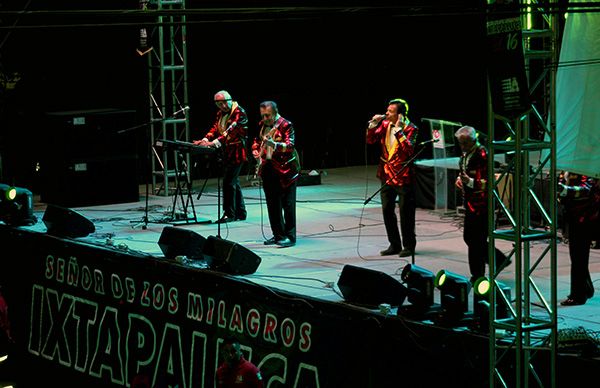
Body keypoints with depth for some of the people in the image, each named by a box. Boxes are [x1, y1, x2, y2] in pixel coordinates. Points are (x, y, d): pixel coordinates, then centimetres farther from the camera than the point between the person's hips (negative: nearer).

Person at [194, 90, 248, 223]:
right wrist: (205, 140, -11)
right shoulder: (220, 113, 13)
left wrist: (215, 142, -36)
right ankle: (241, 213, 23)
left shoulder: (239, 112, -14)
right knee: (234, 183, 14)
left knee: (228, 182, -12)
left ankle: (229, 213, -7)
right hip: (226, 151, 9)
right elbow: (215, 128, 8)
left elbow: (231, 130, -25)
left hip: (237, 151, -9)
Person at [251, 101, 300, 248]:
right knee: (272, 204, 10)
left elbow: (290, 145, -21)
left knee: (287, 204, -7)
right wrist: (256, 154, 6)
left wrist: (274, 144, -37)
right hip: (268, 169, 7)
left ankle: (290, 236, -6)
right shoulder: (263, 125, 11)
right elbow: (257, 141, 25)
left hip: (285, 169, -7)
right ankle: (278, 235, 17)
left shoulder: (286, 125, -10)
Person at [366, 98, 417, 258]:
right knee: (387, 210, 11)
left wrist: (399, 130, -28)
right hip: (387, 175, 6)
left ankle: (408, 246, 11)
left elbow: (409, 149, -26)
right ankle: (394, 245, 22)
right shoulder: (385, 124, 4)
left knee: (406, 212, 0)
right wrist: (373, 124, -8)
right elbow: (370, 140, 7)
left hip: (403, 177, -6)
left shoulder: (410, 129, -13)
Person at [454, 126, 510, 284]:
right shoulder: (465, 154, 11)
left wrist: (470, 182, -32)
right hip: (470, 202, 10)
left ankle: (477, 276, 5)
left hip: (480, 204, -10)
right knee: (469, 237, 15)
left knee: (476, 241, -5)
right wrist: (459, 179, 7)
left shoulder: (482, 155, -16)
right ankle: (500, 260, 27)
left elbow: (487, 182, -19)